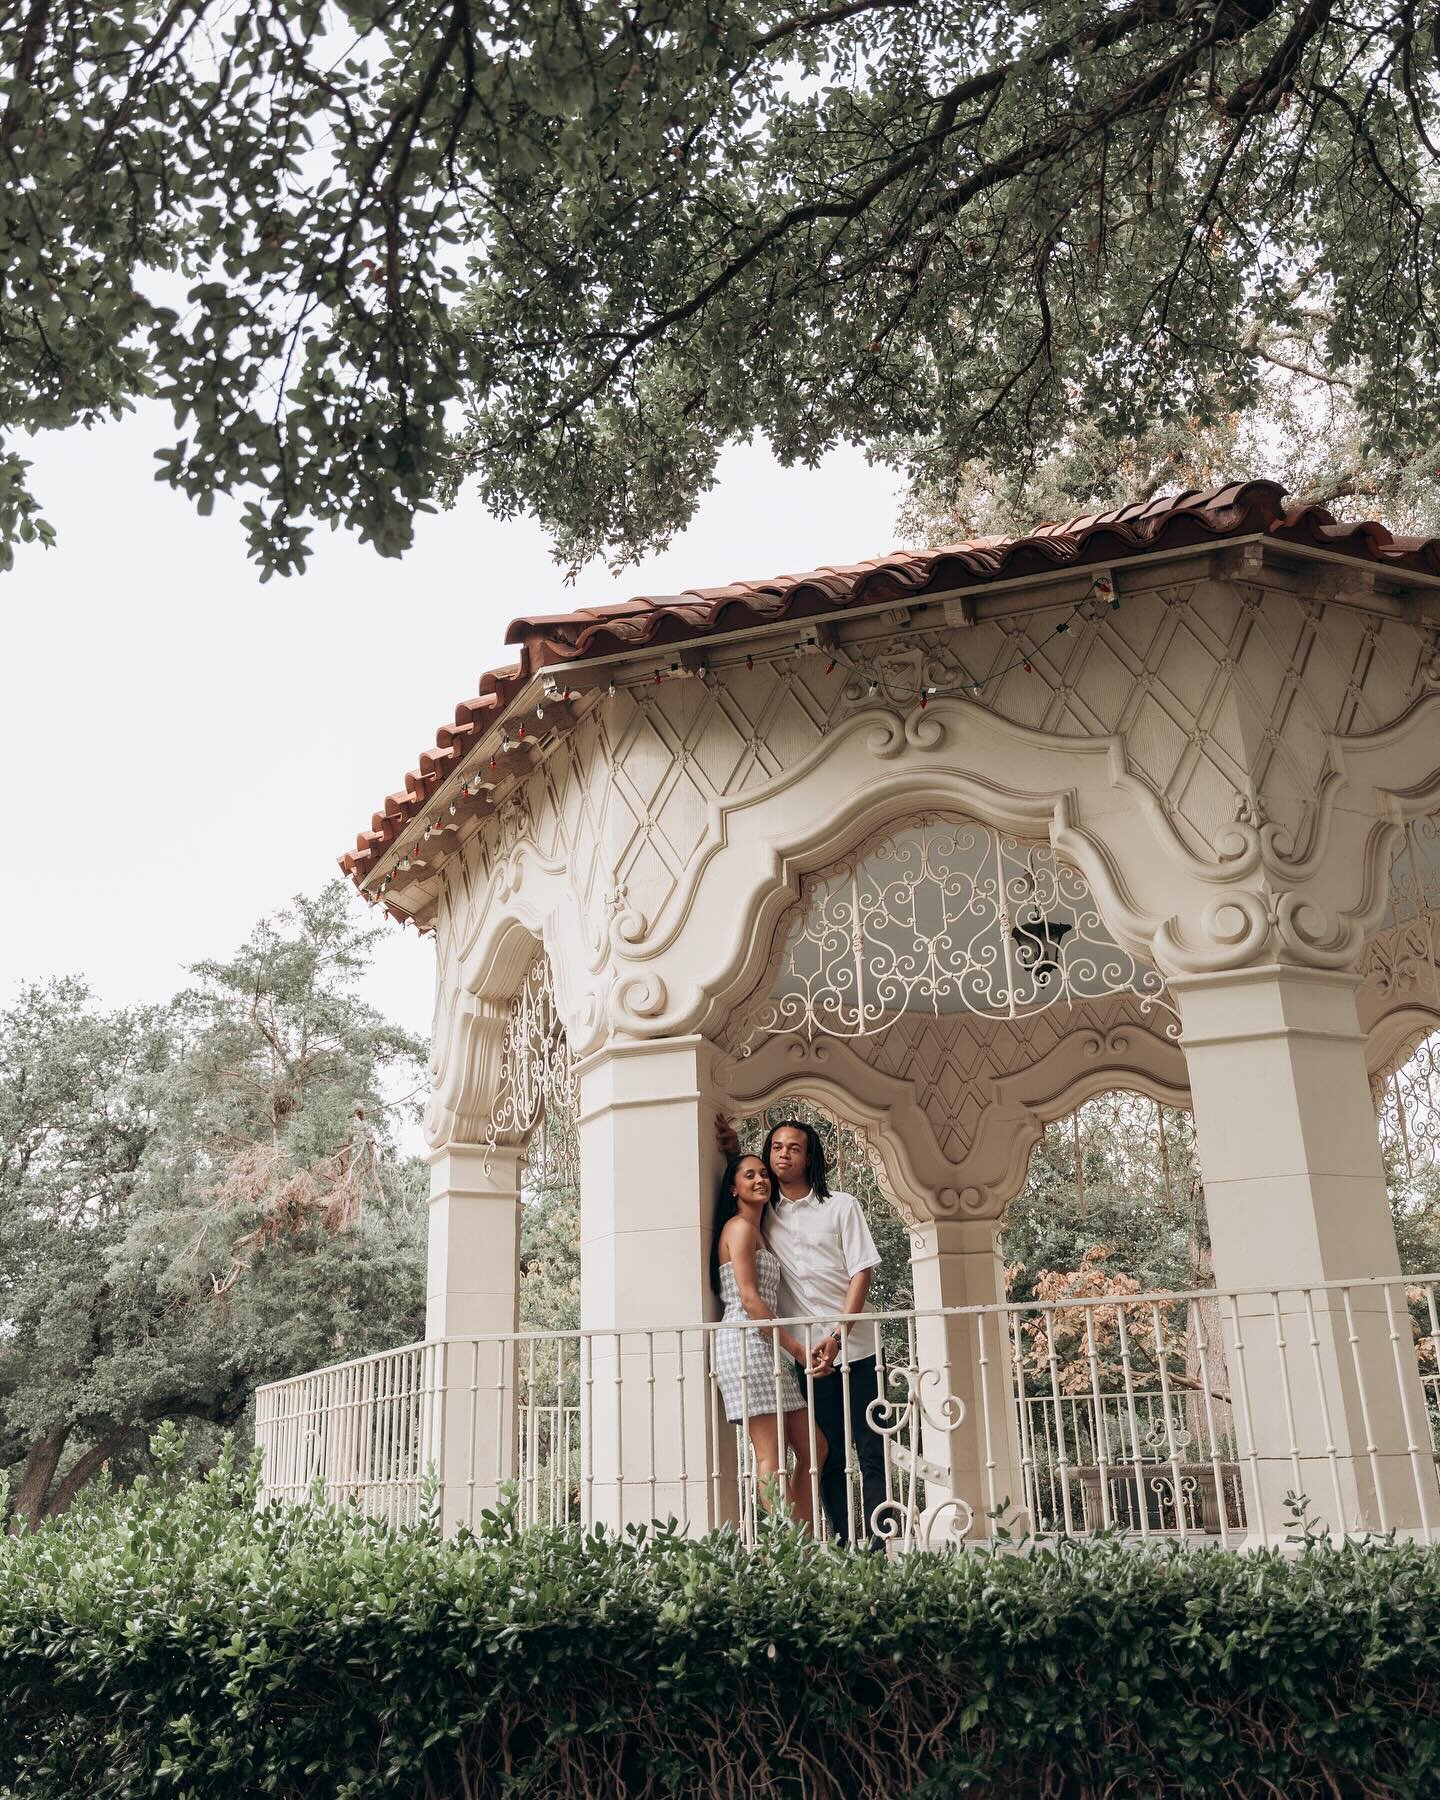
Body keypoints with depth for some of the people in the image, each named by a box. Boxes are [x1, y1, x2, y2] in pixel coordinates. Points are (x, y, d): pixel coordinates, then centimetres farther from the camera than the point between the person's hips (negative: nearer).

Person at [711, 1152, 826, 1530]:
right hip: (746, 1342, -10)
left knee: (812, 1449, 7)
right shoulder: (740, 1227, -6)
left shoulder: (757, 1231, 23)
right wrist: (796, 1347, -14)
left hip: (765, 1346, 10)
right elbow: (748, 1299, -14)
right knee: (772, 1457, -11)